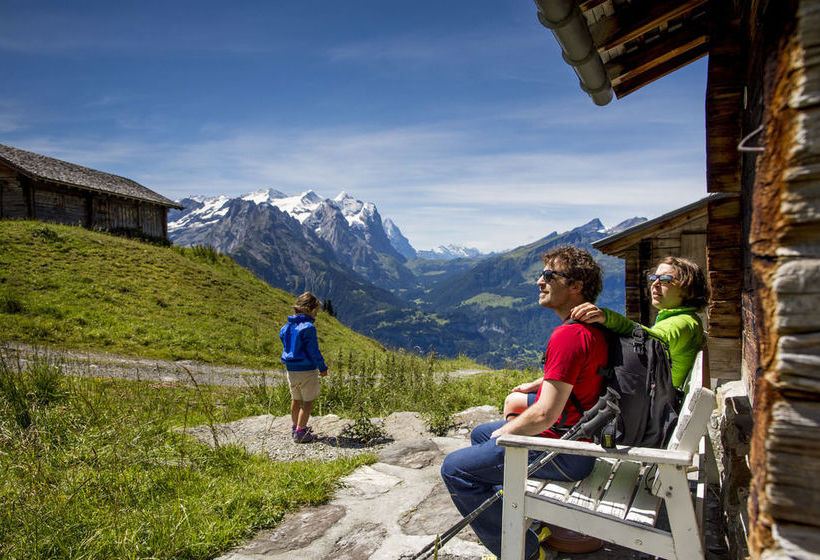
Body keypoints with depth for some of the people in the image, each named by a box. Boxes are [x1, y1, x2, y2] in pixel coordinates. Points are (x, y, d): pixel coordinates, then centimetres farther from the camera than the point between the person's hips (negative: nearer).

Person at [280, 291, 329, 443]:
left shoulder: (287, 326, 4)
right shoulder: (308, 327, -19)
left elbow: (286, 346, 13)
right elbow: (313, 351, -16)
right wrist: (322, 367, -5)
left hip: (291, 370, 8)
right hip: (307, 370, -7)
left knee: (296, 399, 22)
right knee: (308, 401, 5)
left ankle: (295, 426, 37)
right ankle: (300, 433, 7)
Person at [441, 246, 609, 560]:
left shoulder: (569, 335, -27)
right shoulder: (594, 327, 5)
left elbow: (545, 415, -27)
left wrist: (504, 432, -10)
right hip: (572, 432, 10)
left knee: (454, 468, -8)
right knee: (479, 434, 24)